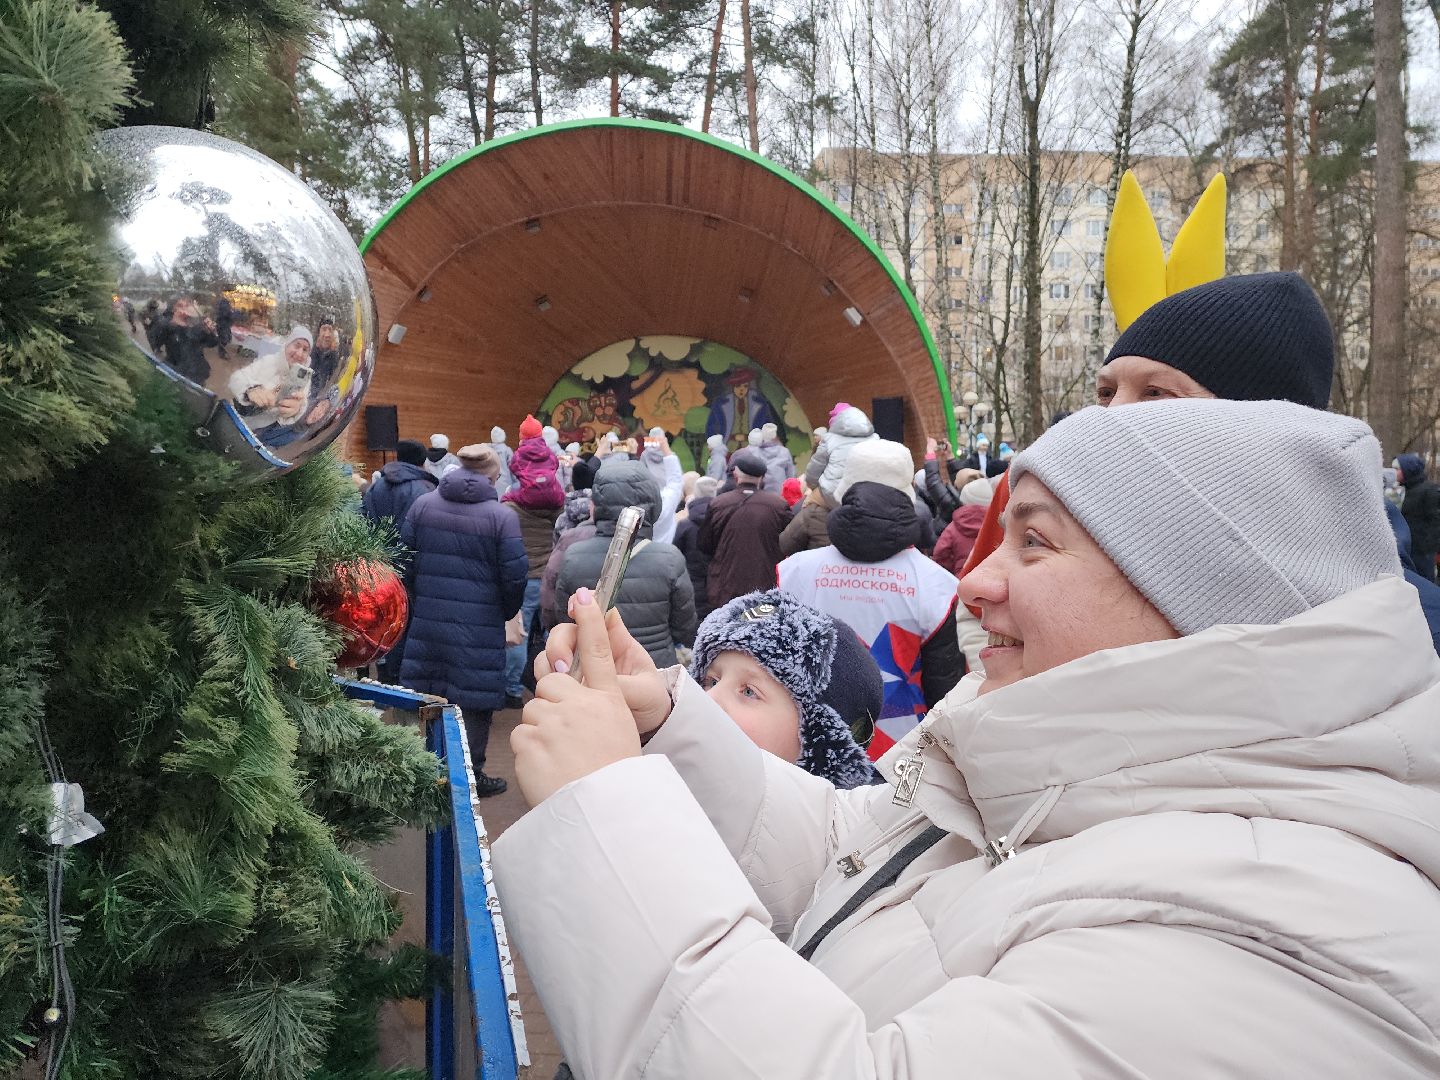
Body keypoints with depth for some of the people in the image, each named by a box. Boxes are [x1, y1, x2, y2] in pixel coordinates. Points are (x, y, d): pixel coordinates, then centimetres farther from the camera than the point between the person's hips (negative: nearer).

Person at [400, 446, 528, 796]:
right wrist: (507, 613, 9)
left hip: (427, 619, 4)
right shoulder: (501, 517, -10)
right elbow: (515, 576, -9)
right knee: (473, 701, 6)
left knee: (429, 695, 13)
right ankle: (471, 775, 15)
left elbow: (405, 558, 6)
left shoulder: (422, 505, 2)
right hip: (480, 624, -4)